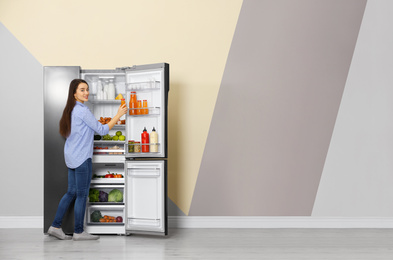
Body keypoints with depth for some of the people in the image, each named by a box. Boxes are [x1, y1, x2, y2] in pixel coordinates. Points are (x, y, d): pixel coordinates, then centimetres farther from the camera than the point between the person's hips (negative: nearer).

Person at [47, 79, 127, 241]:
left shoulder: (71, 110, 12)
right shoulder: (82, 110, -17)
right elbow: (102, 130, -15)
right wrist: (119, 115, -11)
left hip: (71, 157, 9)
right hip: (82, 158, -9)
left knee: (71, 192, 15)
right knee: (82, 195, 0)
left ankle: (55, 226, 18)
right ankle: (78, 232, 10)